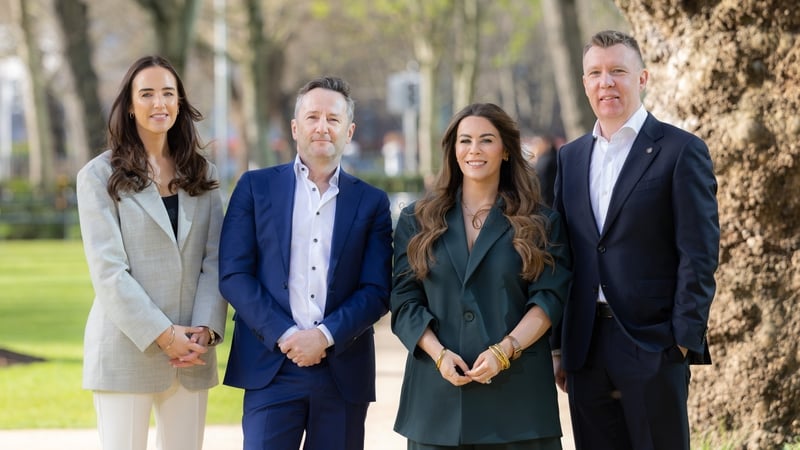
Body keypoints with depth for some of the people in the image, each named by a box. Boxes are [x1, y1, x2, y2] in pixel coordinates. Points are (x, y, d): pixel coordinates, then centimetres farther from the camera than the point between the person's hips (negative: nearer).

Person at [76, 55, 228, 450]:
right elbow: (108, 269, -8)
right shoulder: (99, 176, -1)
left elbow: (215, 261, 6)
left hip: (191, 351, 4)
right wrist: (162, 335, -14)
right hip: (127, 350, -4)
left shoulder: (202, 175, 11)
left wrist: (204, 329, -9)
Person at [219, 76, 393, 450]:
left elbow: (377, 290, 3)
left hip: (344, 373, 2)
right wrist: (284, 336, -11)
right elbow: (233, 275, 0)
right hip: (272, 368, -1)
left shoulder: (371, 202, 10)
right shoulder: (256, 187, 7)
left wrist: (325, 336, -11)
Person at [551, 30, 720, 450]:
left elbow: (698, 255, -7)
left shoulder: (681, 151, -3)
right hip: (586, 348, 5)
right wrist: (558, 345, 9)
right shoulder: (570, 157, 14)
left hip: (652, 347, -5)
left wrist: (685, 340, -13)